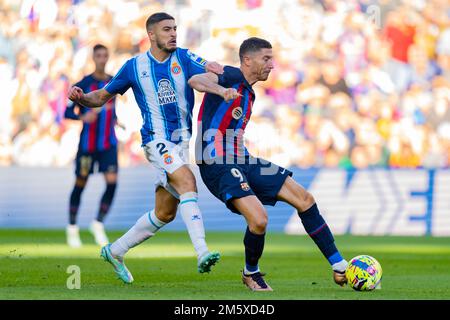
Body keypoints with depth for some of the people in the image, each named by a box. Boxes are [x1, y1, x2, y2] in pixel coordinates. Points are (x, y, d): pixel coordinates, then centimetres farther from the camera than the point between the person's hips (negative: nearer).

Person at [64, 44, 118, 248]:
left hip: (108, 143, 3)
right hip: (87, 144, -3)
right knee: (80, 184, 5)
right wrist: (83, 117, -26)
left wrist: (114, 119, 11)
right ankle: (72, 228, 21)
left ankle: (98, 224, 4)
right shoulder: (83, 85, -7)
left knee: (112, 182, -12)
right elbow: (68, 112, -9)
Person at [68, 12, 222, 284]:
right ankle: (202, 254, -38)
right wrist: (81, 98, -12)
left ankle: (115, 251, 27)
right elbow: (101, 97, 10)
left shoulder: (183, 58, 3)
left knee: (165, 214, 8)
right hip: (157, 140, -4)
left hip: (182, 140, 4)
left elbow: (216, 71, -15)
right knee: (187, 181, -29)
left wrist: (215, 71, -39)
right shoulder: (134, 67, 0)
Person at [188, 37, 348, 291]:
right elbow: (195, 80, -27)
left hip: (241, 161, 10)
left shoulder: (248, 93, 18)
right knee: (259, 220, -26)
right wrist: (221, 90, -44)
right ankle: (251, 273, 5)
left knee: (304, 199, 3)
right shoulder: (232, 77, -9)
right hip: (217, 165, -10)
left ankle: (340, 268, 8)